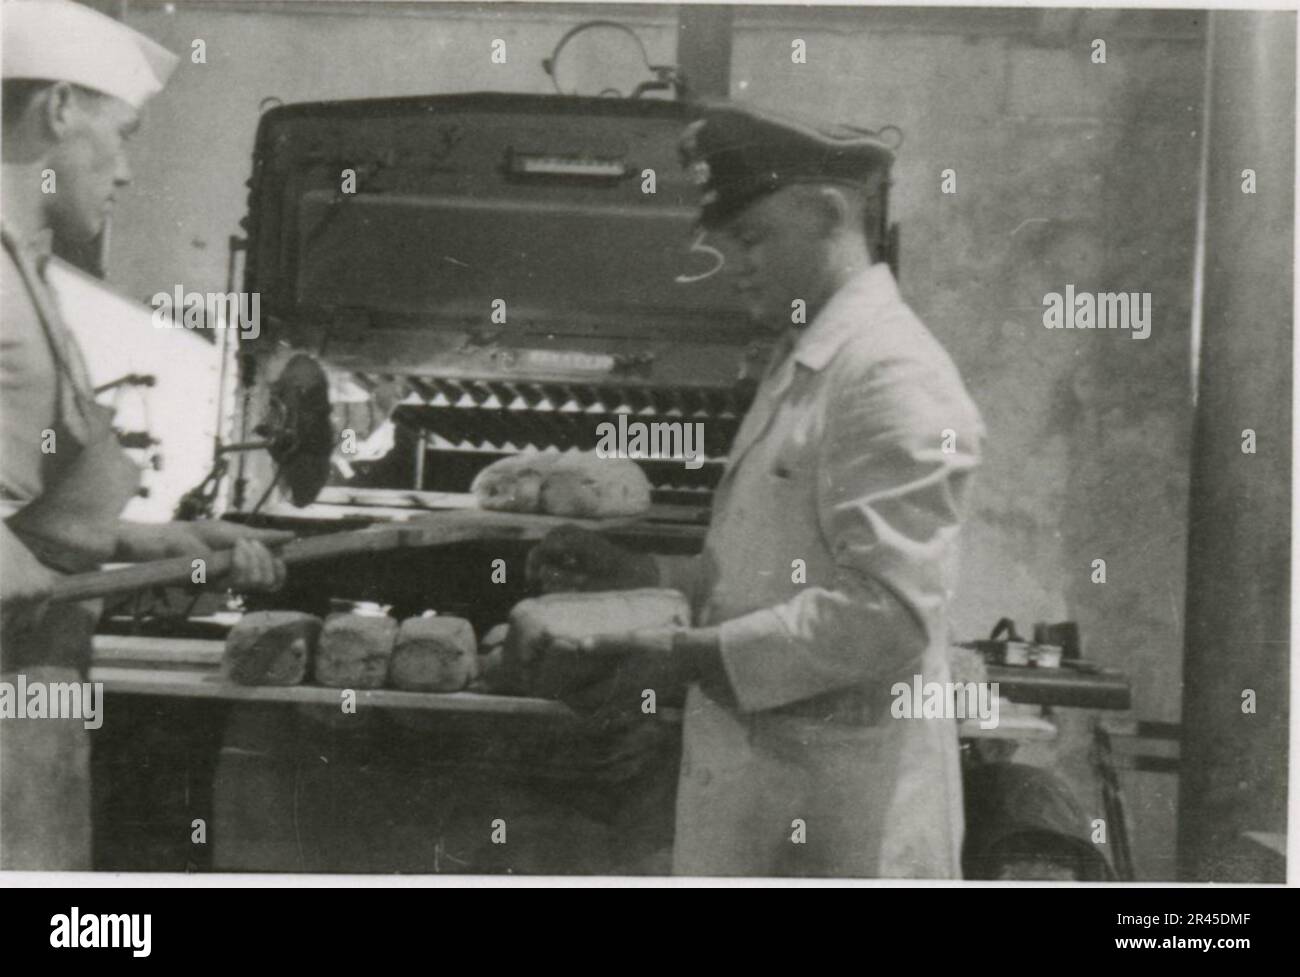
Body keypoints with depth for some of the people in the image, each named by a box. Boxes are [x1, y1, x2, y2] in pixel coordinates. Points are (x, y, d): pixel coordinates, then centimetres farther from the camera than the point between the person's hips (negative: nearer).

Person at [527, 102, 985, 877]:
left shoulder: (894, 376, -16)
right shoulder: (803, 367, 16)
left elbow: (886, 614, -23)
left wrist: (690, 657, -22)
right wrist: (641, 576, 10)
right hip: (758, 782, 9)